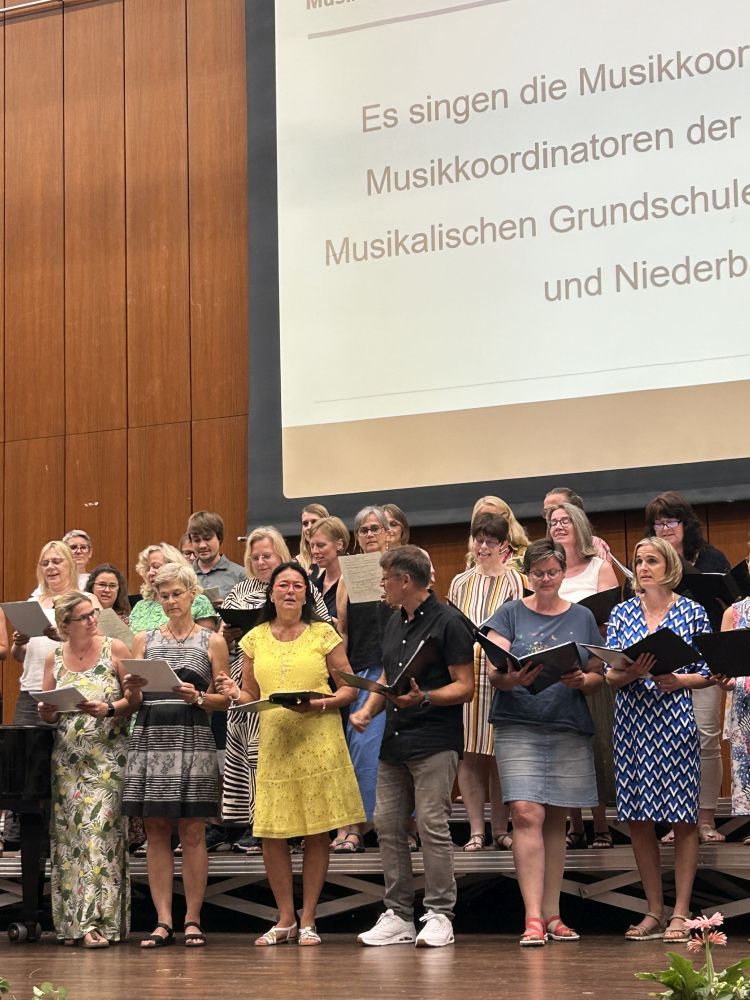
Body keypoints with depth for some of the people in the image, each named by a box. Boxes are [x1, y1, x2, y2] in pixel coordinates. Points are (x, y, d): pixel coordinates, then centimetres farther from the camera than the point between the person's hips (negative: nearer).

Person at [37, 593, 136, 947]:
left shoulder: (115, 649, -1)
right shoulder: (54, 658, 9)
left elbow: (135, 698, -2)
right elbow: (47, 710, 15)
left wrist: (108, 710, -19)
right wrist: (46, 712, -7)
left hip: (107, 757, -3)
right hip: (67, 759, 4)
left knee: (99, 831, -11)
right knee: (68, 836, 1)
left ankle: (94, 921, -12)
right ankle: (72, 921, 8)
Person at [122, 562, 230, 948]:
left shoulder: (212, 641, 8)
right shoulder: (144, 640, 15)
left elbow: (224, 700, 5)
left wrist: (197, 697, -13)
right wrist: (132, 688, -9)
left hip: (192, 738, -2)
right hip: (149, 736, 2)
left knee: (192, 832, -4)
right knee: (156, 831, 0)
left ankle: (192, 919, 2)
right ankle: (163, 921, 2)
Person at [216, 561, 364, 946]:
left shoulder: (323, 634, 3)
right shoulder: (256, 639, 11)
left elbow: (349, 687, 3)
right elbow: (251, 695, 16)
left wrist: (320, 704, -15)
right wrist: (235, 694, -6)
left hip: (318, 744, -2)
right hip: (274, 745, 2)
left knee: (317, 833, 1)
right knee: (271, 834, -1)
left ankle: (308, 920, 11)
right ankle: (285, 919, 13)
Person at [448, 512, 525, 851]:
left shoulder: (515, 582, 5)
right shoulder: (460, 584, 16)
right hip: (465, 671, 3)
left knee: (499, 755, 0)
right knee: (469, 753, -1)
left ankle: (500, 829, 7)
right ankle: (476, 830, 4)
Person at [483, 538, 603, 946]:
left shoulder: (582, 618, 13)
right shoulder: (510, 614, 7)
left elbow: (598, 675, 12)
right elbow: (492, 670, -2)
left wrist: (581, 681, -10)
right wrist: (511, 678, -24)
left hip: (569, 728, 2)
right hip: (518, 725, -2)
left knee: (555, 820, 6)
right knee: (526, 813, -14)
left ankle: (552, 914, 13)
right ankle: (533, 917, -15)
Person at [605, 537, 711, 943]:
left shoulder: (692, 613, 3)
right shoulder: (622, 613, 9)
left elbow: (708, 673, 3)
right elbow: (610, 676, 5)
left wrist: (678, 680, -15)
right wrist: (633, 672, -15)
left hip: (675, 721, -3)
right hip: (632, 722, 3)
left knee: (682, 818, -2)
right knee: (638, 821, 4)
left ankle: (680, 914, 3)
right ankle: (654, 912, 14)